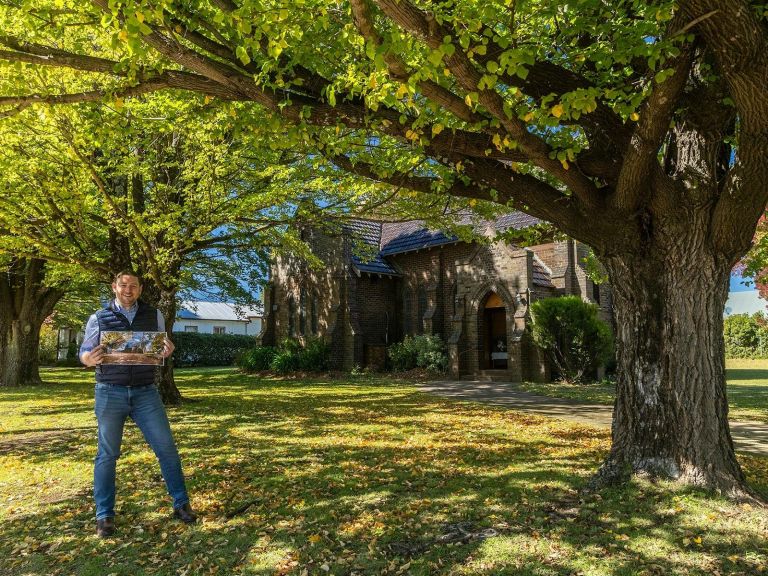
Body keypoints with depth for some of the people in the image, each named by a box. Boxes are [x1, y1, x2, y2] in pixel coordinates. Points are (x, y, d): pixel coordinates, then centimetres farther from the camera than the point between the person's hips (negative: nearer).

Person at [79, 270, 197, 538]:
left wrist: (167, 352, -12)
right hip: (111, 394, -1)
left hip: (146, 393, 1)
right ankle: (104, 515, 21)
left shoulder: (154, 316, 6)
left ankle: (181, 504, 13)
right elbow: (84, 353, 7)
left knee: (167, 448, 0)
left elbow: (162, 350, 13)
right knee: (107, 454, 7)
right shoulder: (99, 318, 2)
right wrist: (90, 359, -17)